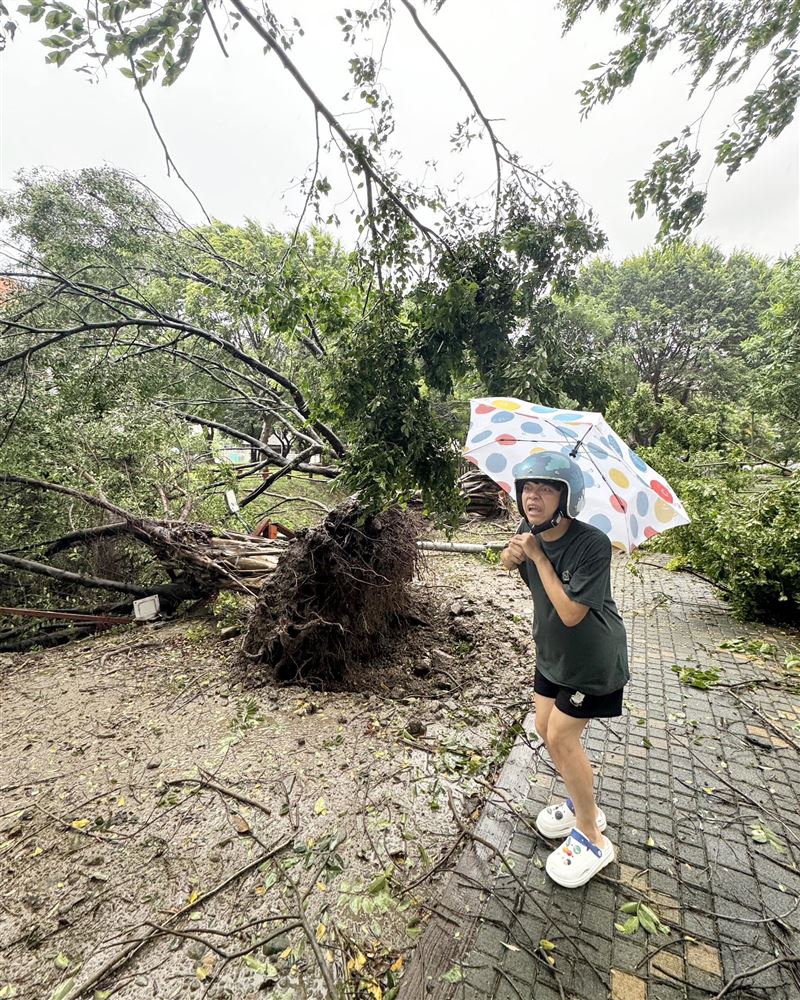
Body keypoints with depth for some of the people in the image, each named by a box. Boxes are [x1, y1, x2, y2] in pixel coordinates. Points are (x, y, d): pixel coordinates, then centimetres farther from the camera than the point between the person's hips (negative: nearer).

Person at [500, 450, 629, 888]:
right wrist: (512, 552, -13)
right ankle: (582, 805, 40)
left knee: (561, 737, -2)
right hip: (552, 652, 7)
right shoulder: (530, 531, -11)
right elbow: (506, 560, 11)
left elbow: (571, 612, -32)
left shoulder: (592, 543, -31)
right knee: (546, 728, 14)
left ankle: (592, 838, 23)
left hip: (592, 659, -7)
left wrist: (538, 556, -30)